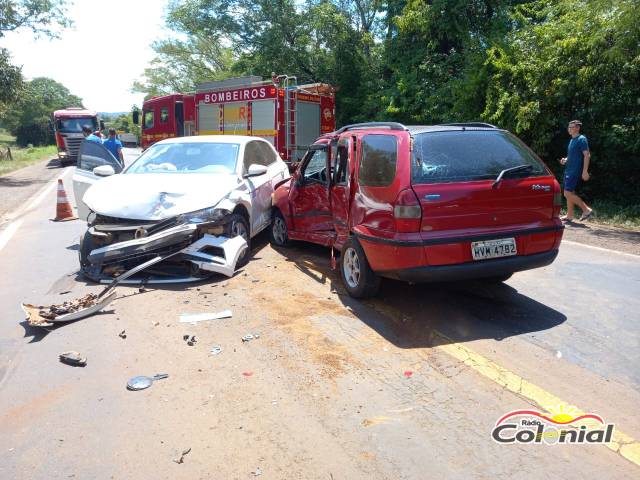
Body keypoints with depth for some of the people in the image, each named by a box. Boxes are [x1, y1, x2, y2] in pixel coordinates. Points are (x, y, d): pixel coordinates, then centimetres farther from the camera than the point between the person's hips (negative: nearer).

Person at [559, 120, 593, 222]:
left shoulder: (581, 139, -11)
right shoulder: (572, 140, 16)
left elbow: (587, 155, -17)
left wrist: (585, 171, -23)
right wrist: (565, 160, 7)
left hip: (575, 171, -9)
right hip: (569, 170, 9)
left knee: (568, 193, -14)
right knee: (569, 193, 11)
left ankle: (586, 209, -4)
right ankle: (569, 215, 17)